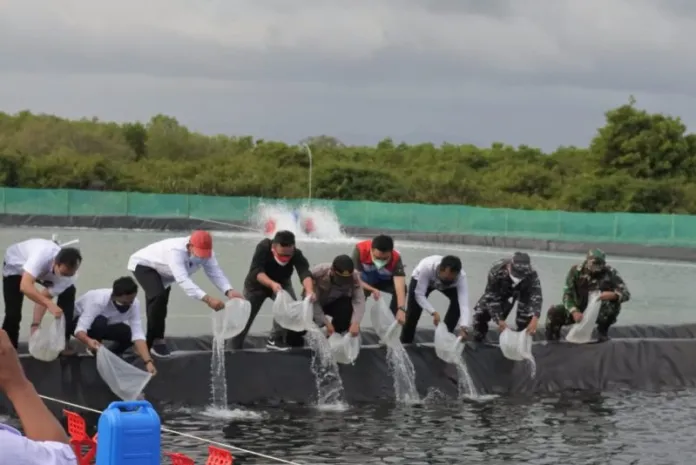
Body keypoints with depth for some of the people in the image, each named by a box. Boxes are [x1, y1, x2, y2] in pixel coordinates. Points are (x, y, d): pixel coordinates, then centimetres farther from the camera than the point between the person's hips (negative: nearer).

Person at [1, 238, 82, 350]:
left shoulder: (70, 274, -29)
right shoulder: (42, 255, -46)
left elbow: (45, 296, -22)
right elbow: (25, 286, -54)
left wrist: (36, 324, -31)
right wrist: (49, 304, -62)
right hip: (15, 265, -4)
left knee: (69, 292, -9)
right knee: (13, 313, -16)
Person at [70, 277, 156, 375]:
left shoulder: (134, 303, -27)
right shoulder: (99, 300, -41)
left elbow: (137, 334, -31)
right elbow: (80, 329, -47)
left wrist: (148, 361, -44)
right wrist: (88, 341, -70)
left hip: (106, 324, 5)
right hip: (78, 320, -5)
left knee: (129, 333, -24)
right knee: (99, 322, -38)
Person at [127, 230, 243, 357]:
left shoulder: (205, 252, -22)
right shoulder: (176, 251, -44)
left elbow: (216, 273, -30)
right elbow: (183, 280, -55)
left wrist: (229, 291, -51)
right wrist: (207, 298, -67)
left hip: (161, 271, 8)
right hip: (143, 265, -8)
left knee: (160, 304, 16)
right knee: (158, 296, -29)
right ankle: (156, 341, -17)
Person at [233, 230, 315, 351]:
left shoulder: (296, 254, -33)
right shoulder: (263, 247, -37)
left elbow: (304, 273, -46)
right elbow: (256, 271, -43)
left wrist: (309, 291, -66)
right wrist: (272, 284, -60)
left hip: (282, 283, 1)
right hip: (257, 284, -1)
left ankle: (275, 339, -8)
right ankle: (235, 349, 25)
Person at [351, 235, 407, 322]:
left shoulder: (396, 258, -36)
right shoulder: (360, 250, -38)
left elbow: (400, 287, -45)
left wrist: (401, 309, -60)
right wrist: (372, 290, -47)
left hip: (385, 280, 1)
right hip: (366, 280, 0)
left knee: (402, 288, -26)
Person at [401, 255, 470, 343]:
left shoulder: (461, 276, -41)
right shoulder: (426, 268, -46)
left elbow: (464, 303, -48)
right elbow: (419, 295, -38)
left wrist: (463, 328, -62)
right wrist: (434, 312, -51)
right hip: (420, 280, -1)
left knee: (458, 301, -22)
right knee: (413, 312, -6)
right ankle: (405, 344, 20)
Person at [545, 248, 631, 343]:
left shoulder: (610, 272, -16)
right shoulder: (576, 271, -13)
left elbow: (626, 293, -18)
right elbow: (567, 294, -16)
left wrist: (613, 295, -41)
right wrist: (574, 311, -35)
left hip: (600, 312, -1)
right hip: (579, 309, 1)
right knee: (553, 313, -21)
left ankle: (602, 332, -7)